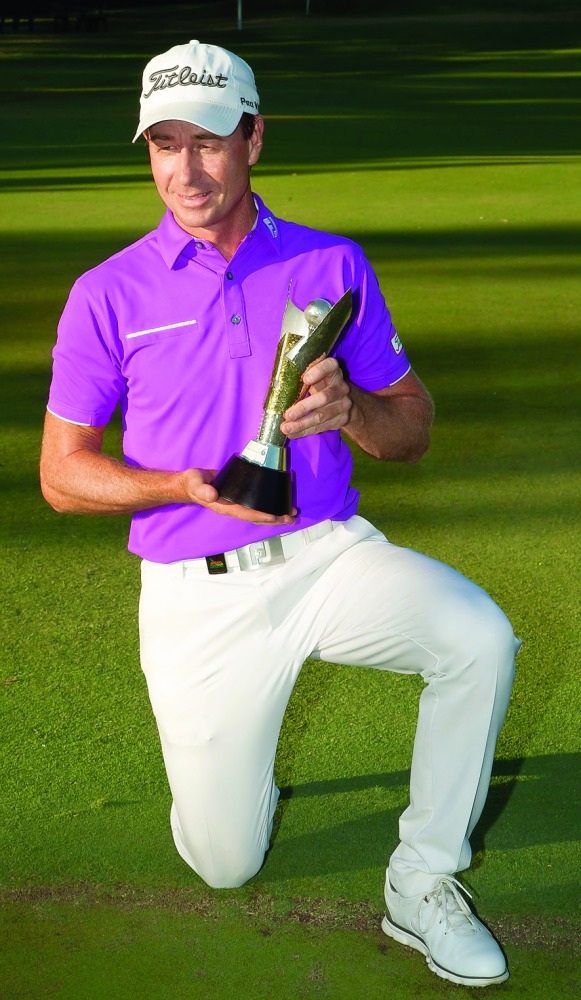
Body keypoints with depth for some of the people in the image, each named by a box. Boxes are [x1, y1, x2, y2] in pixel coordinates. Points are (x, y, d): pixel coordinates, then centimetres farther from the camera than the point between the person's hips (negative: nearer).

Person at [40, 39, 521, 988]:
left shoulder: (334, 266, 3)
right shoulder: (108, 294, -2)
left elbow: (414, 428, 4)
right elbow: (62, 475, -1)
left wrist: (352, 411, -19)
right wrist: (192, 486, -18)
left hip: (330, 554, 1)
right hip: (197, 594, -1)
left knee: (479, 636, -29)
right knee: (224, 863, 4)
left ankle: (423, 884, -7)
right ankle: (223, 753, 40)